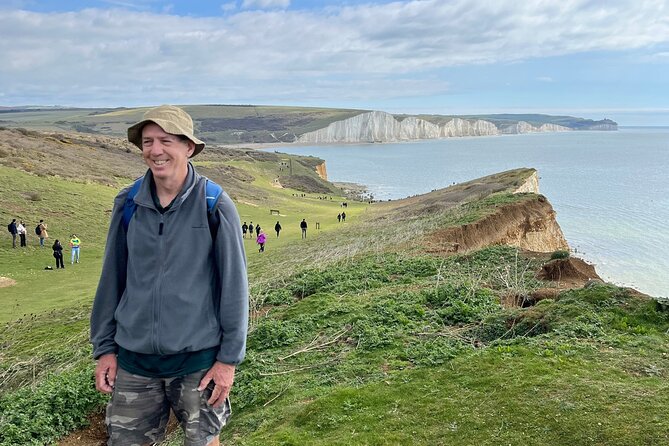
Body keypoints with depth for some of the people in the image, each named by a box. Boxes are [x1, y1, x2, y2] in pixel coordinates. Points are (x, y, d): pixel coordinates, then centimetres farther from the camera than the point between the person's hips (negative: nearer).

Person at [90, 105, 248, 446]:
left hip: (198, 359, -3)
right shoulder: (128, 204, -1)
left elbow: (233, 286, -8)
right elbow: (111, 280, 7)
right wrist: (104, 348, 7)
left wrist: (229, 358, -7)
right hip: (134, 359, 3)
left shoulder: (215, 206, -10)